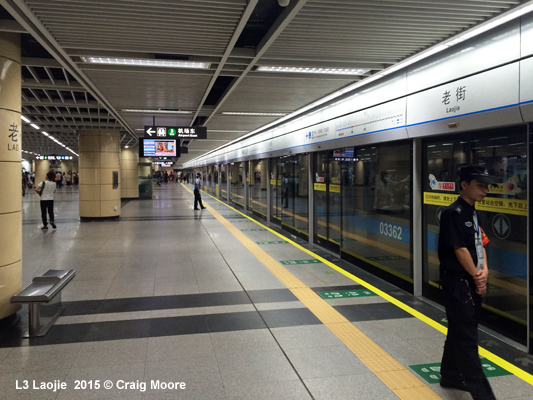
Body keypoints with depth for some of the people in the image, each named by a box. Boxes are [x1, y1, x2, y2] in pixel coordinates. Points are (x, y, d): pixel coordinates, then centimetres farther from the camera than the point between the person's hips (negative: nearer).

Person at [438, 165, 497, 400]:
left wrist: (484, 271, -4)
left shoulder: (473, 213, 12)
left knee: (460, 331, 18)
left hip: (472, 282, 9)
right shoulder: (453, 213, -16)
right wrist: (477, 276, -9)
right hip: (458, 282, -9)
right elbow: (460, 249, -18)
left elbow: (480, 244, 12)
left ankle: (450, 376, 32)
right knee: (467, 337, -4)